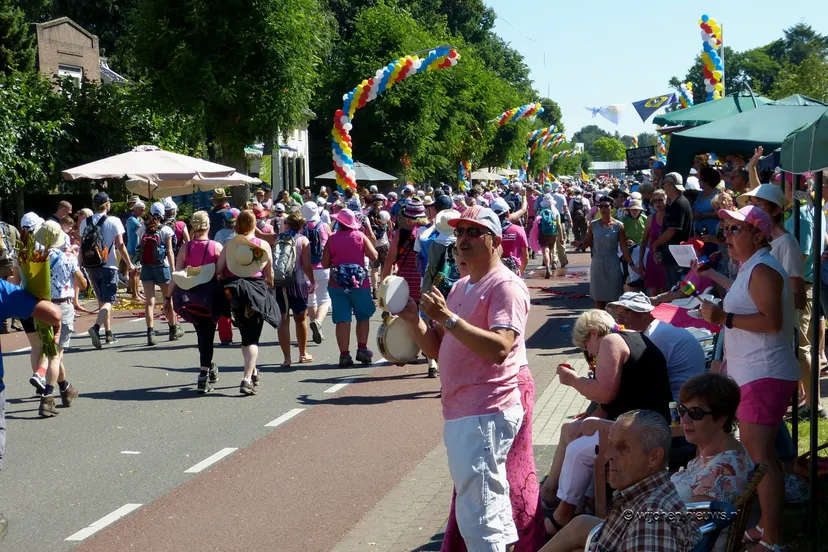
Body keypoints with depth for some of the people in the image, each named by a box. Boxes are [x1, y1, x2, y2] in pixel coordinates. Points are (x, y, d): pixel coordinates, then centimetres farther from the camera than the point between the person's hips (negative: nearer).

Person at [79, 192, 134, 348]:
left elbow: (81, 246, 7)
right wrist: (129, 264, 0)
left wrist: (81, 265, 15)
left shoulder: (85, 223, 5)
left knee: (102, 300, 17)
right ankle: (96, 327, -29)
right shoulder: (113, 221, -7)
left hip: (91, 267, 5)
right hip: (109, 266, -5)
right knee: (108, 301, -5)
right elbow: (120, 245, -8)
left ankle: (109, 334, 24)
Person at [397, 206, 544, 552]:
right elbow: (439, 350, 18)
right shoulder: (460, 288, 19)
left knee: (478, 514, -12)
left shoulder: (505, 285, -10)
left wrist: (448, 318, -26)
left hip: (486, 412, -10)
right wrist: (414, 320, 3)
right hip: (460, 411, 10)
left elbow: (500, 347, -24)